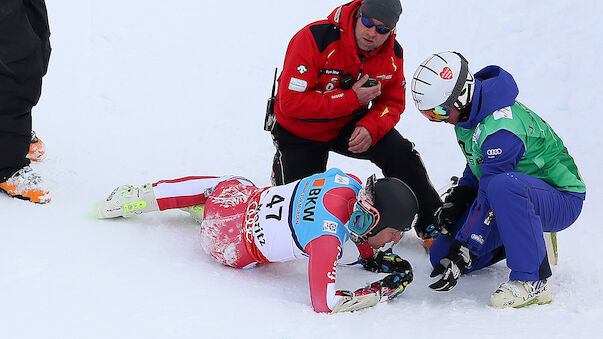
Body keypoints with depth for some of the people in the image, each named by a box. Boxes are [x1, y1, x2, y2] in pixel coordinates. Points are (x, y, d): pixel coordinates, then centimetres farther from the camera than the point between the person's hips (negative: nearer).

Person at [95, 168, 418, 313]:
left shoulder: (349, 182, -20)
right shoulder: (327, 239, -41)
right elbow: (325, 303, -39)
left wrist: (370, 256, 4)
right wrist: (383, 291, -32)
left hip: (246, 195, 5)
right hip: (231, 244, -5)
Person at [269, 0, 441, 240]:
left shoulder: (392, 54, -14)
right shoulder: (315, 39, -31)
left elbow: (392, 103, -2)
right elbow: (291, 102, -33)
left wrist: (371, 128, -25)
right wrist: (352, 98, -34)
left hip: (350, 124, 3)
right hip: (300, 129, -3)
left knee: (400, 154, -19)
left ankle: (432, 225, -1)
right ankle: (281, 168, 36)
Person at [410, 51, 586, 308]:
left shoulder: (501, 129, -31)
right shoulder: (472, 110, -1)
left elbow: (488, 199, -31)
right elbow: (477, 165, 15)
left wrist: (462, 250, -30)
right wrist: (457, 200, 1)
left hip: (561, 202, -9)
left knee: (503, 186, -44)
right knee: (441, 254, -1)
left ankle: (532, 281, -33)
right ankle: (529, 240, 16)